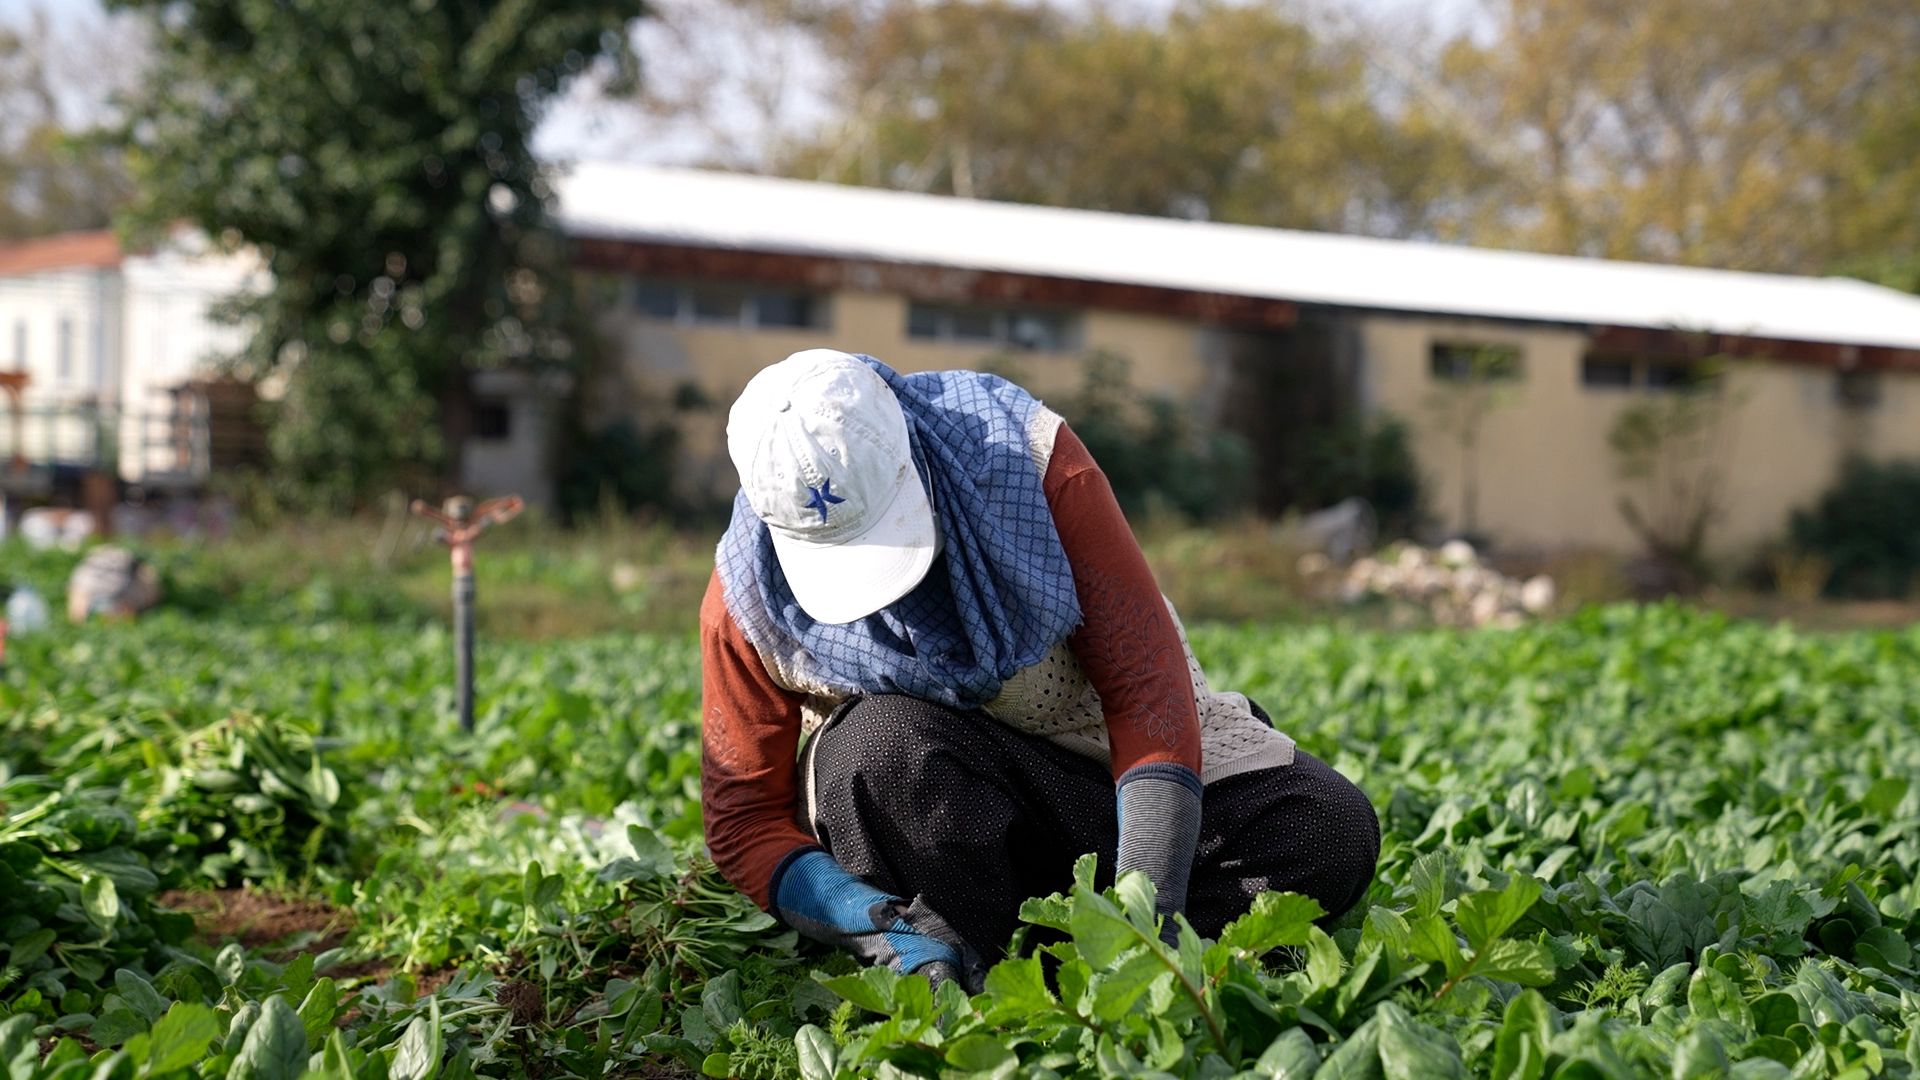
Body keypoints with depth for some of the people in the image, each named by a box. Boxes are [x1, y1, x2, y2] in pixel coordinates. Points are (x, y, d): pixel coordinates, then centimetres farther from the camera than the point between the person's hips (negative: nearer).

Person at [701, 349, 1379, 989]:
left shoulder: (1023, 453, -24)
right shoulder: (748, 596, -19)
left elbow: (1145, 682, -25)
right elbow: (745, 821, -12)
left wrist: (1146, 907, -34)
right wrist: (867, 923, -32)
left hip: (1099, 760, 1)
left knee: (1331, 830, -21)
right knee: (880, 744, -37)